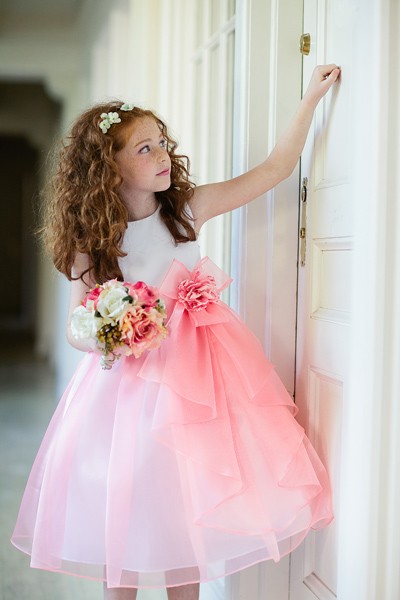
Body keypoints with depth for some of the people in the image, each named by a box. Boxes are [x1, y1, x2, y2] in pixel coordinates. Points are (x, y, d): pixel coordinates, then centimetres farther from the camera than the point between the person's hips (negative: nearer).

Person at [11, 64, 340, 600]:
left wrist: (310, 98, -3)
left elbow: (276, 167, 1)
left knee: (186, 505, 9)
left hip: (194, 370, 2)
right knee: (123, 510, 6)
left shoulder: (188, 207, -3)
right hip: (130, 378, -2)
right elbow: (76, 328, -5)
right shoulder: (92, 239, -8)